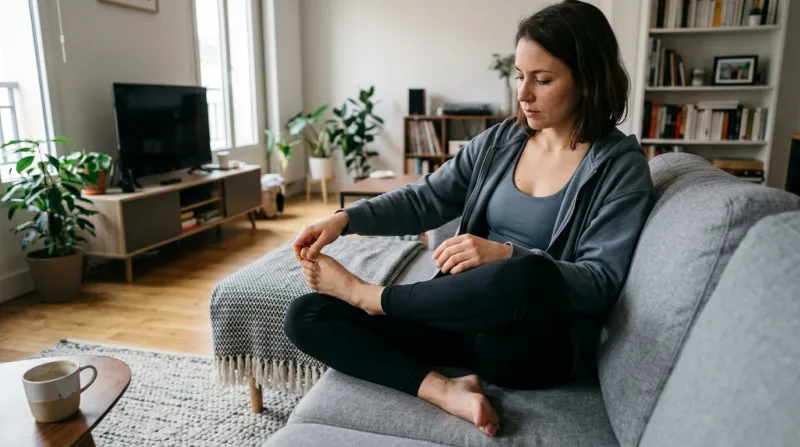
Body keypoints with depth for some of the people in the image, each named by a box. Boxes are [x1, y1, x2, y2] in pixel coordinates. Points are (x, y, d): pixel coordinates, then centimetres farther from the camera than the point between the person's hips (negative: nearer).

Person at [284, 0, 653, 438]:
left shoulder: (620, 164, -7)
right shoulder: (501, 139, 8)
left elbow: (600, 283, -13)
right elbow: (426, 198, 4)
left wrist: (505, 255, -27)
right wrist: (344, 219, -10)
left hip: (538, 340, -4)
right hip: (467, 317, 5)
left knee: (527, 275, -43)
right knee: (305, 315, -6)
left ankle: (368, 295, -17)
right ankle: (444, 390, -20)